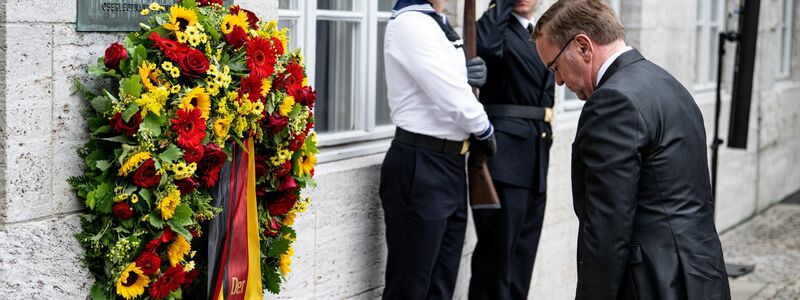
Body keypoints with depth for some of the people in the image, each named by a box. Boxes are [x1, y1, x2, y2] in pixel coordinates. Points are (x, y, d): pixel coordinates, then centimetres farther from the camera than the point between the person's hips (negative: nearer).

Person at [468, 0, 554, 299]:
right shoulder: (498, 27, -7)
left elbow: (542, 94, 15)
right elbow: (484, 45, -29)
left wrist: (545, 134, 7)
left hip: (536, 155, 8)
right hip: (505, 153, -8)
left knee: (523, 254, 14)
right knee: (497, 251, -5)